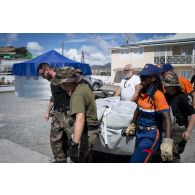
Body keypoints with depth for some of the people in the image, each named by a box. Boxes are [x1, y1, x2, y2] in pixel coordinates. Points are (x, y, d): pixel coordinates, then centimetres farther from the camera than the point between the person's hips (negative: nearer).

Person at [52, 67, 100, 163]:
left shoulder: (77, 95, -26)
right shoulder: (84, 86, 4)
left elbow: (80, 119, -40)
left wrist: (75, 143, -46)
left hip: (86, 132, -10)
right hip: (92, 129, 10)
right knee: (86, 159, 24)